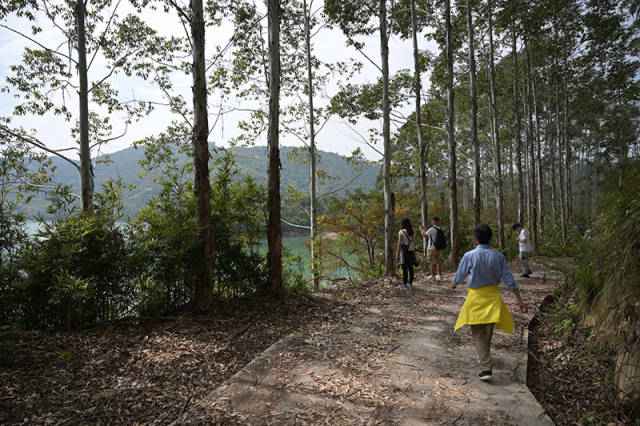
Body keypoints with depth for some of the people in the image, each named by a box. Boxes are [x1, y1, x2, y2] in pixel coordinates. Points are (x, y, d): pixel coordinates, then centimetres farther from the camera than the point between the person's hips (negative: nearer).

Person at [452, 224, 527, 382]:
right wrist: (519, 300, 1)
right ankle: (485, 356, 43)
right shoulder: (498, 256, -7)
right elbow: (509, 279, -6)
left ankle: (486, 368, -6)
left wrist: (453, 285, 20)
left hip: (476, 297, -3)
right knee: (488, 331, 22)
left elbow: (459, 276, -3)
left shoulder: (469, 256, -15)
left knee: (478, 335, 4)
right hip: (492, 297, 3)